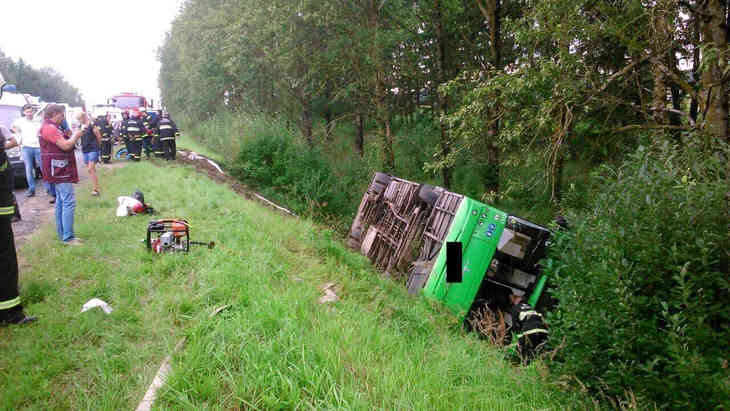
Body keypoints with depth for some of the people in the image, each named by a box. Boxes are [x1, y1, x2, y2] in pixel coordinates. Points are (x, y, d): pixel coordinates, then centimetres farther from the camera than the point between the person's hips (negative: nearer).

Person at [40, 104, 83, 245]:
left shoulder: (51, 127, 17)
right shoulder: (50, 128, -16)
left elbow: (61, 145, 21)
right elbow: (66, 146, -22)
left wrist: (73, 137, 9)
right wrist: (75, 136, -6)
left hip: (59, 171, 11)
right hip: (60, 170, -11)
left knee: (61, 202, 14)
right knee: (69, 202, -12)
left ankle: (62, 234, 21)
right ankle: (68, 237, -12)